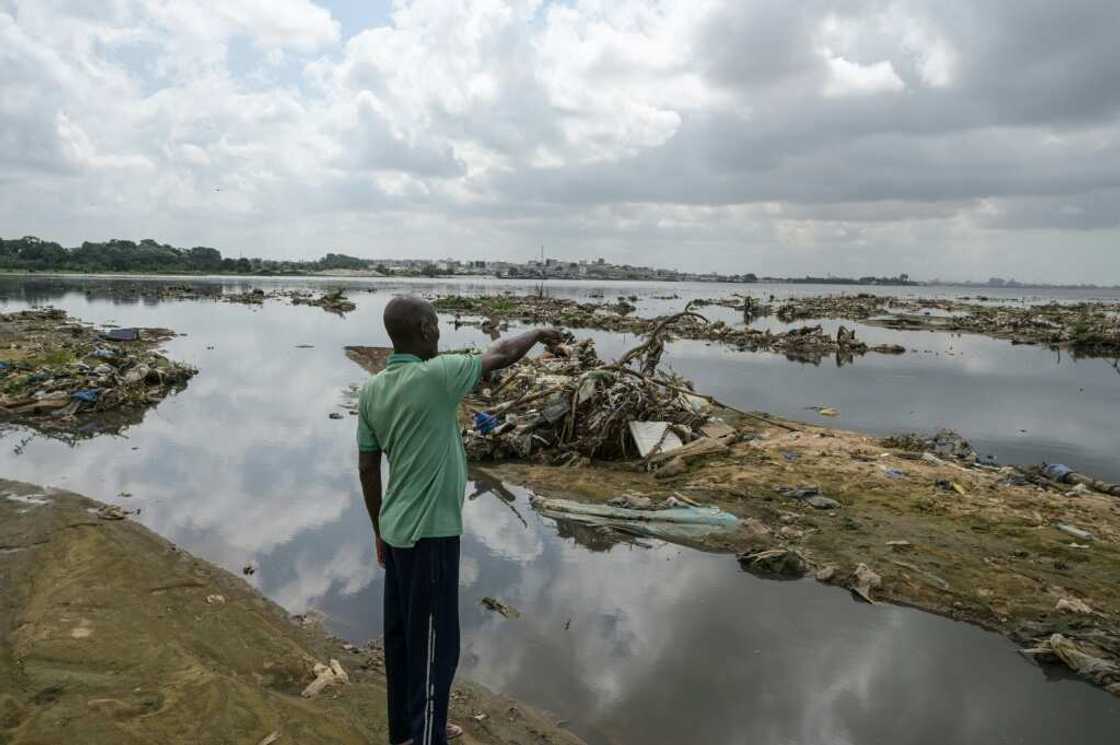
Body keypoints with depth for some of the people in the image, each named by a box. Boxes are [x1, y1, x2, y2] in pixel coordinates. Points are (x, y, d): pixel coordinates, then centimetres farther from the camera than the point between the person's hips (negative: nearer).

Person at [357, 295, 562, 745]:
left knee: (402, 635, 20)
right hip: (430, 534, -8)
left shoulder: (372, 390, 3)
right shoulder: (435, 376, -19)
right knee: (435, 644, 4)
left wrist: (379, 530, 18)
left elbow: (367, 467, 8)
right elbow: (501, 355, -7)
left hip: (397, 529, 8)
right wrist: (538, 334, 13)